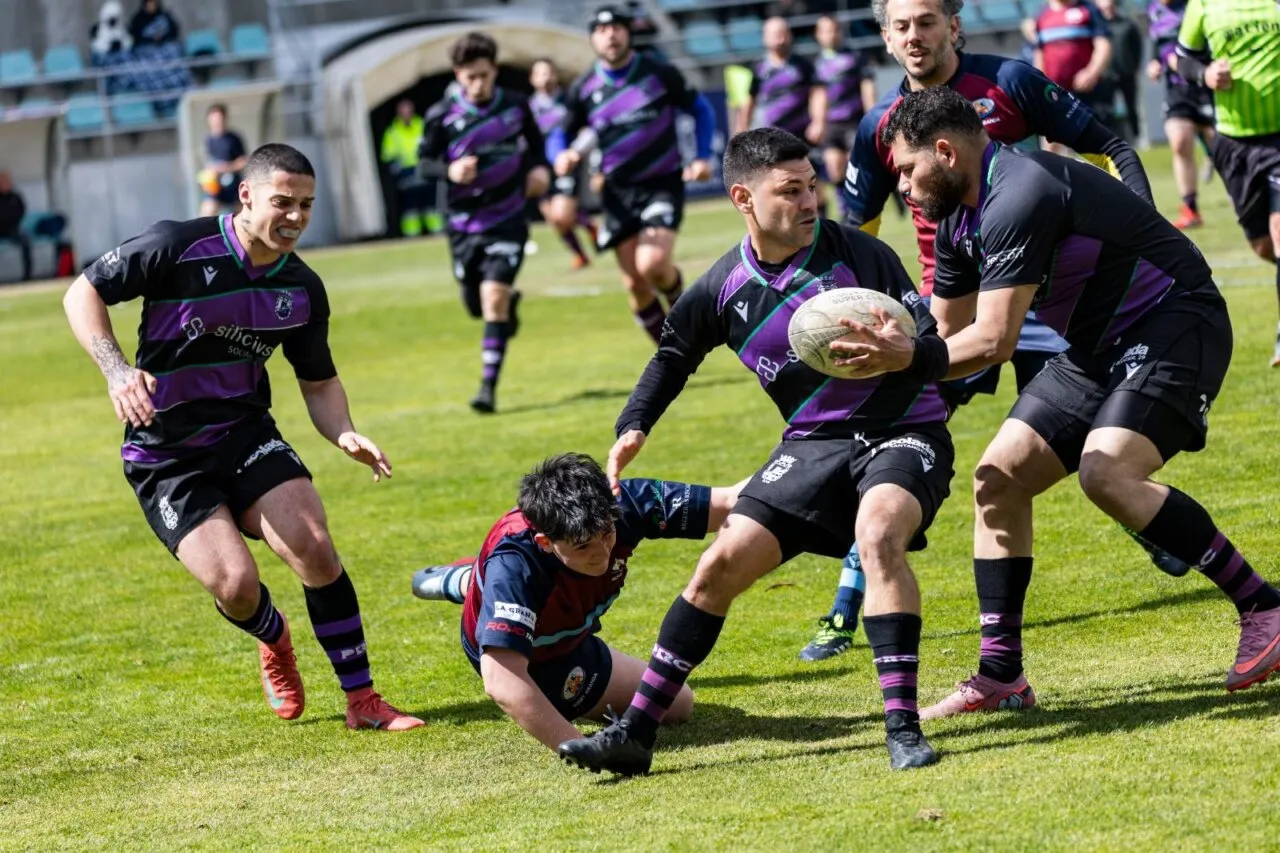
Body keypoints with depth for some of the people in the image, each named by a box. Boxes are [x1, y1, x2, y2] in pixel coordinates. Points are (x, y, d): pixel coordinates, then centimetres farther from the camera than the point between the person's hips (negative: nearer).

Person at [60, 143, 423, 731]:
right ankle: (274, 640, 22)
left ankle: (362, 701, -5)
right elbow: (83, 293, -8)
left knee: (315, 550, -18)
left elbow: (319, 383, 12)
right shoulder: (178, 247, -16)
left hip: (246, 434, 4)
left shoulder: (303, 290, 0)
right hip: (164, 455, -4)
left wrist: (345, 437, -10)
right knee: (236, 585, -17)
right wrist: (116, 369, -24)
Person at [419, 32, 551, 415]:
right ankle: (510, 300, 50)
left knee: (494, 297, -17)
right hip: (464, 223, 1)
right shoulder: (442, 116, -9)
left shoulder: (515, 105, -2)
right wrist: (448, 171, -24)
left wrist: (539, 167, 0)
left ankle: (489, 386, -14)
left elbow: (535, 141, 18)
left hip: (508, 220, -1)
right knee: (477, 306, 12)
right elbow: (423, 163, -4)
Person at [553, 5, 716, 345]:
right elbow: (562, 135, 11)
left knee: (652, 264, -25)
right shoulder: (584, 88, 0)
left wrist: (702, 157, -4)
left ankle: (681, 304, 10)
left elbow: (700, 110, 7)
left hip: (662, 185, -3)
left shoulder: (659, 74, -6)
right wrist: (562, 157, -12)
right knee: (635, 285, 1)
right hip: (618, 192, 3)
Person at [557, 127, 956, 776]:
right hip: (814, 442, 4)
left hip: (903, 431, -4)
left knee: (878, 530, -34)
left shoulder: (857, 253, -15)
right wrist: (633, 428, 3)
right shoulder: (724, 289, -4)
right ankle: (634, 733, 7)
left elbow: (935, 351, -14)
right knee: (722, 563, -3)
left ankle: (903, 729, -33)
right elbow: (674, 354, 17)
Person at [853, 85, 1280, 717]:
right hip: (1100, 348, 10)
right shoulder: (958, 219, 7)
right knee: (998, 478, 3)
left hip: (1175, 327, -10)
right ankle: (1001, 676, 8)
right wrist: (885, 348, 0)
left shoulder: (1019, 197, -25)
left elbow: (993, 341, -28)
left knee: (1106, 473, -30)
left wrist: (902, 359, -18)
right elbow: (946, 333, 17)